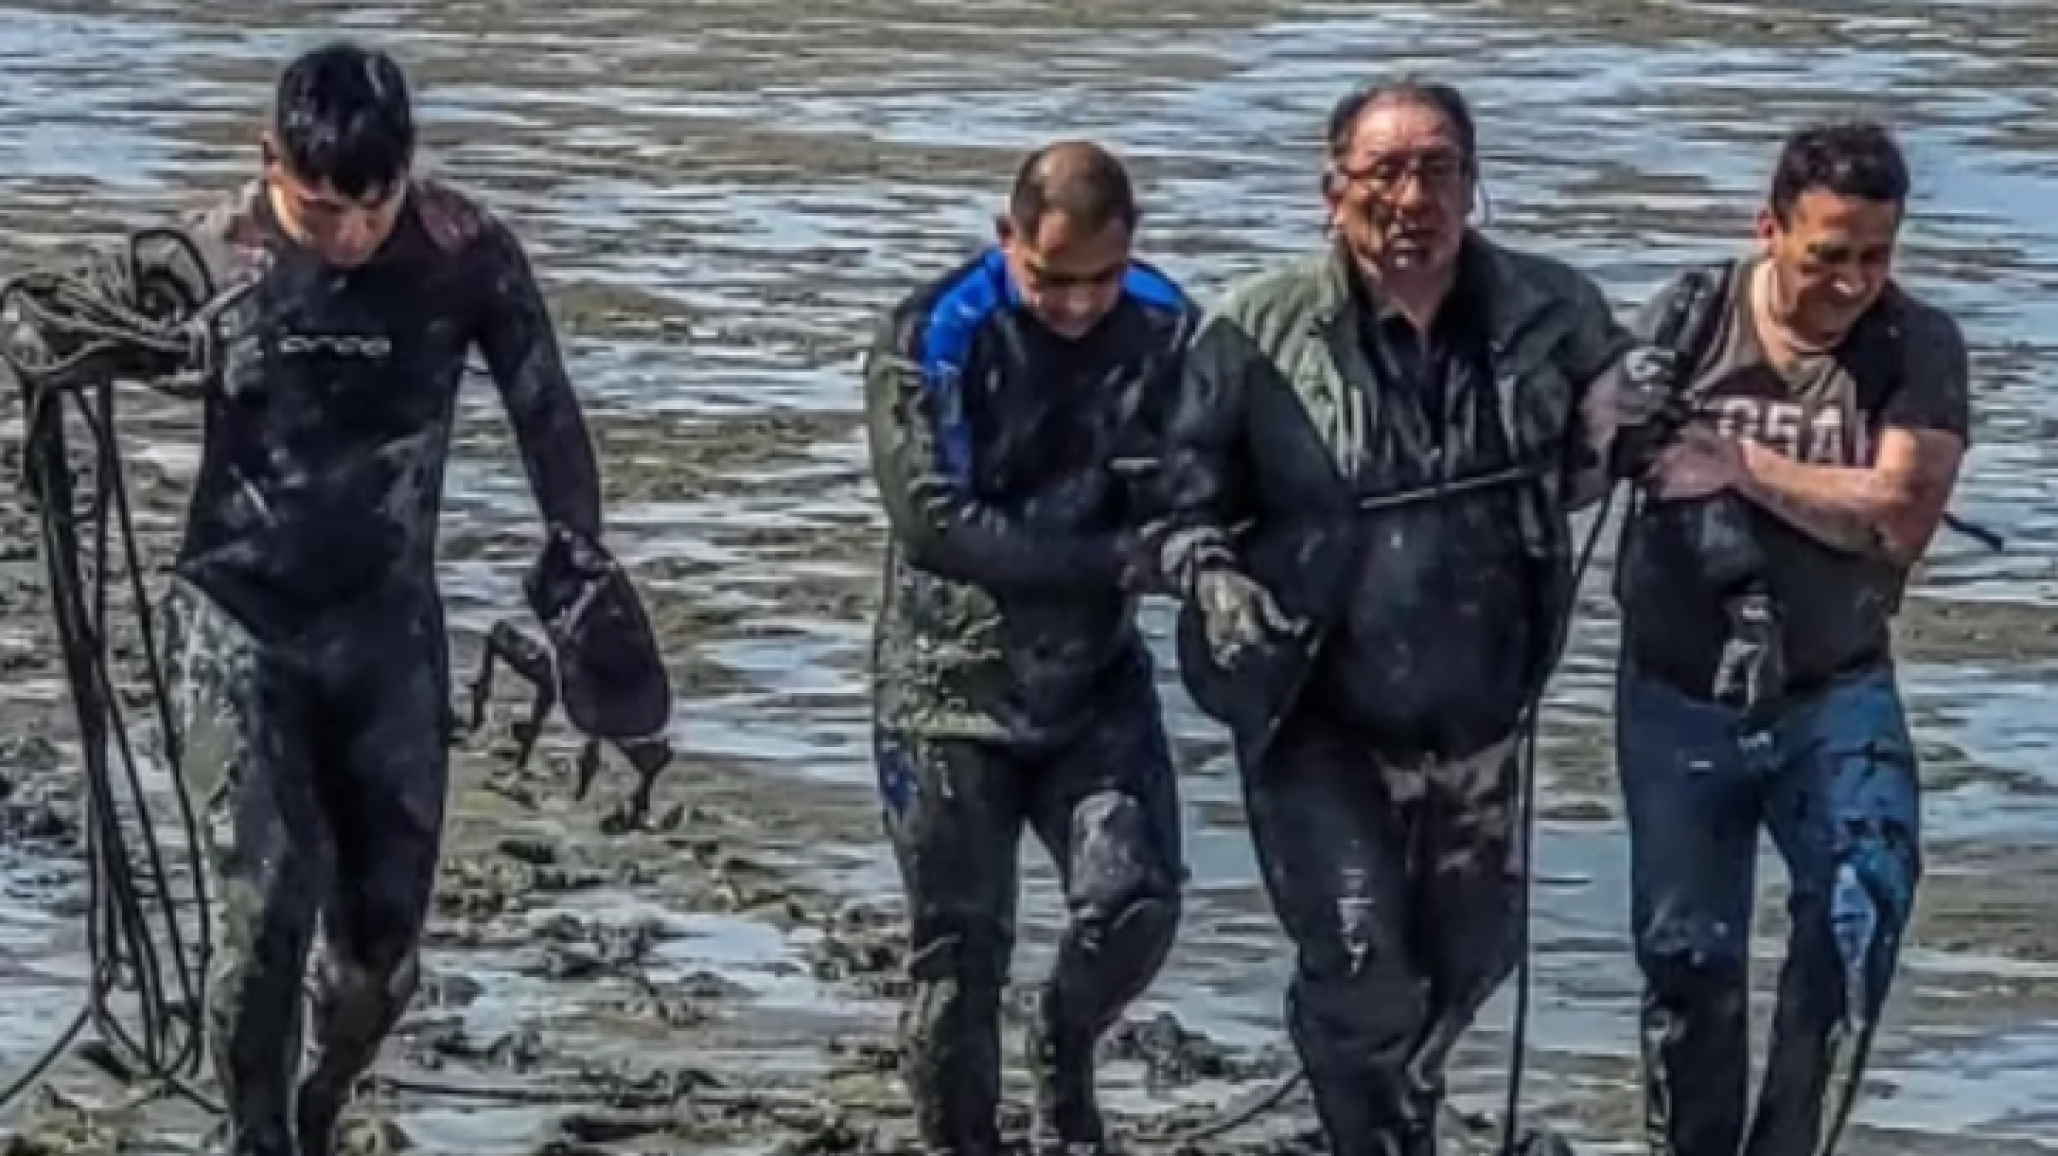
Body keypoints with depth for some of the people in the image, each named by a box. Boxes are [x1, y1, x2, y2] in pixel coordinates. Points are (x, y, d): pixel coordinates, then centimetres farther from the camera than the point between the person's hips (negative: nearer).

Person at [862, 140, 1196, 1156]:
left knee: (1137, 901, -11)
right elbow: (931, 519, -21)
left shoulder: (1165, 331, -2)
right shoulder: (930, 338, -12)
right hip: (952, 686, -2)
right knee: (959, 951, 3)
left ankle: (1065, 1052, 20)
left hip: (1097, 680, 2)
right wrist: (1111, 560, -21)